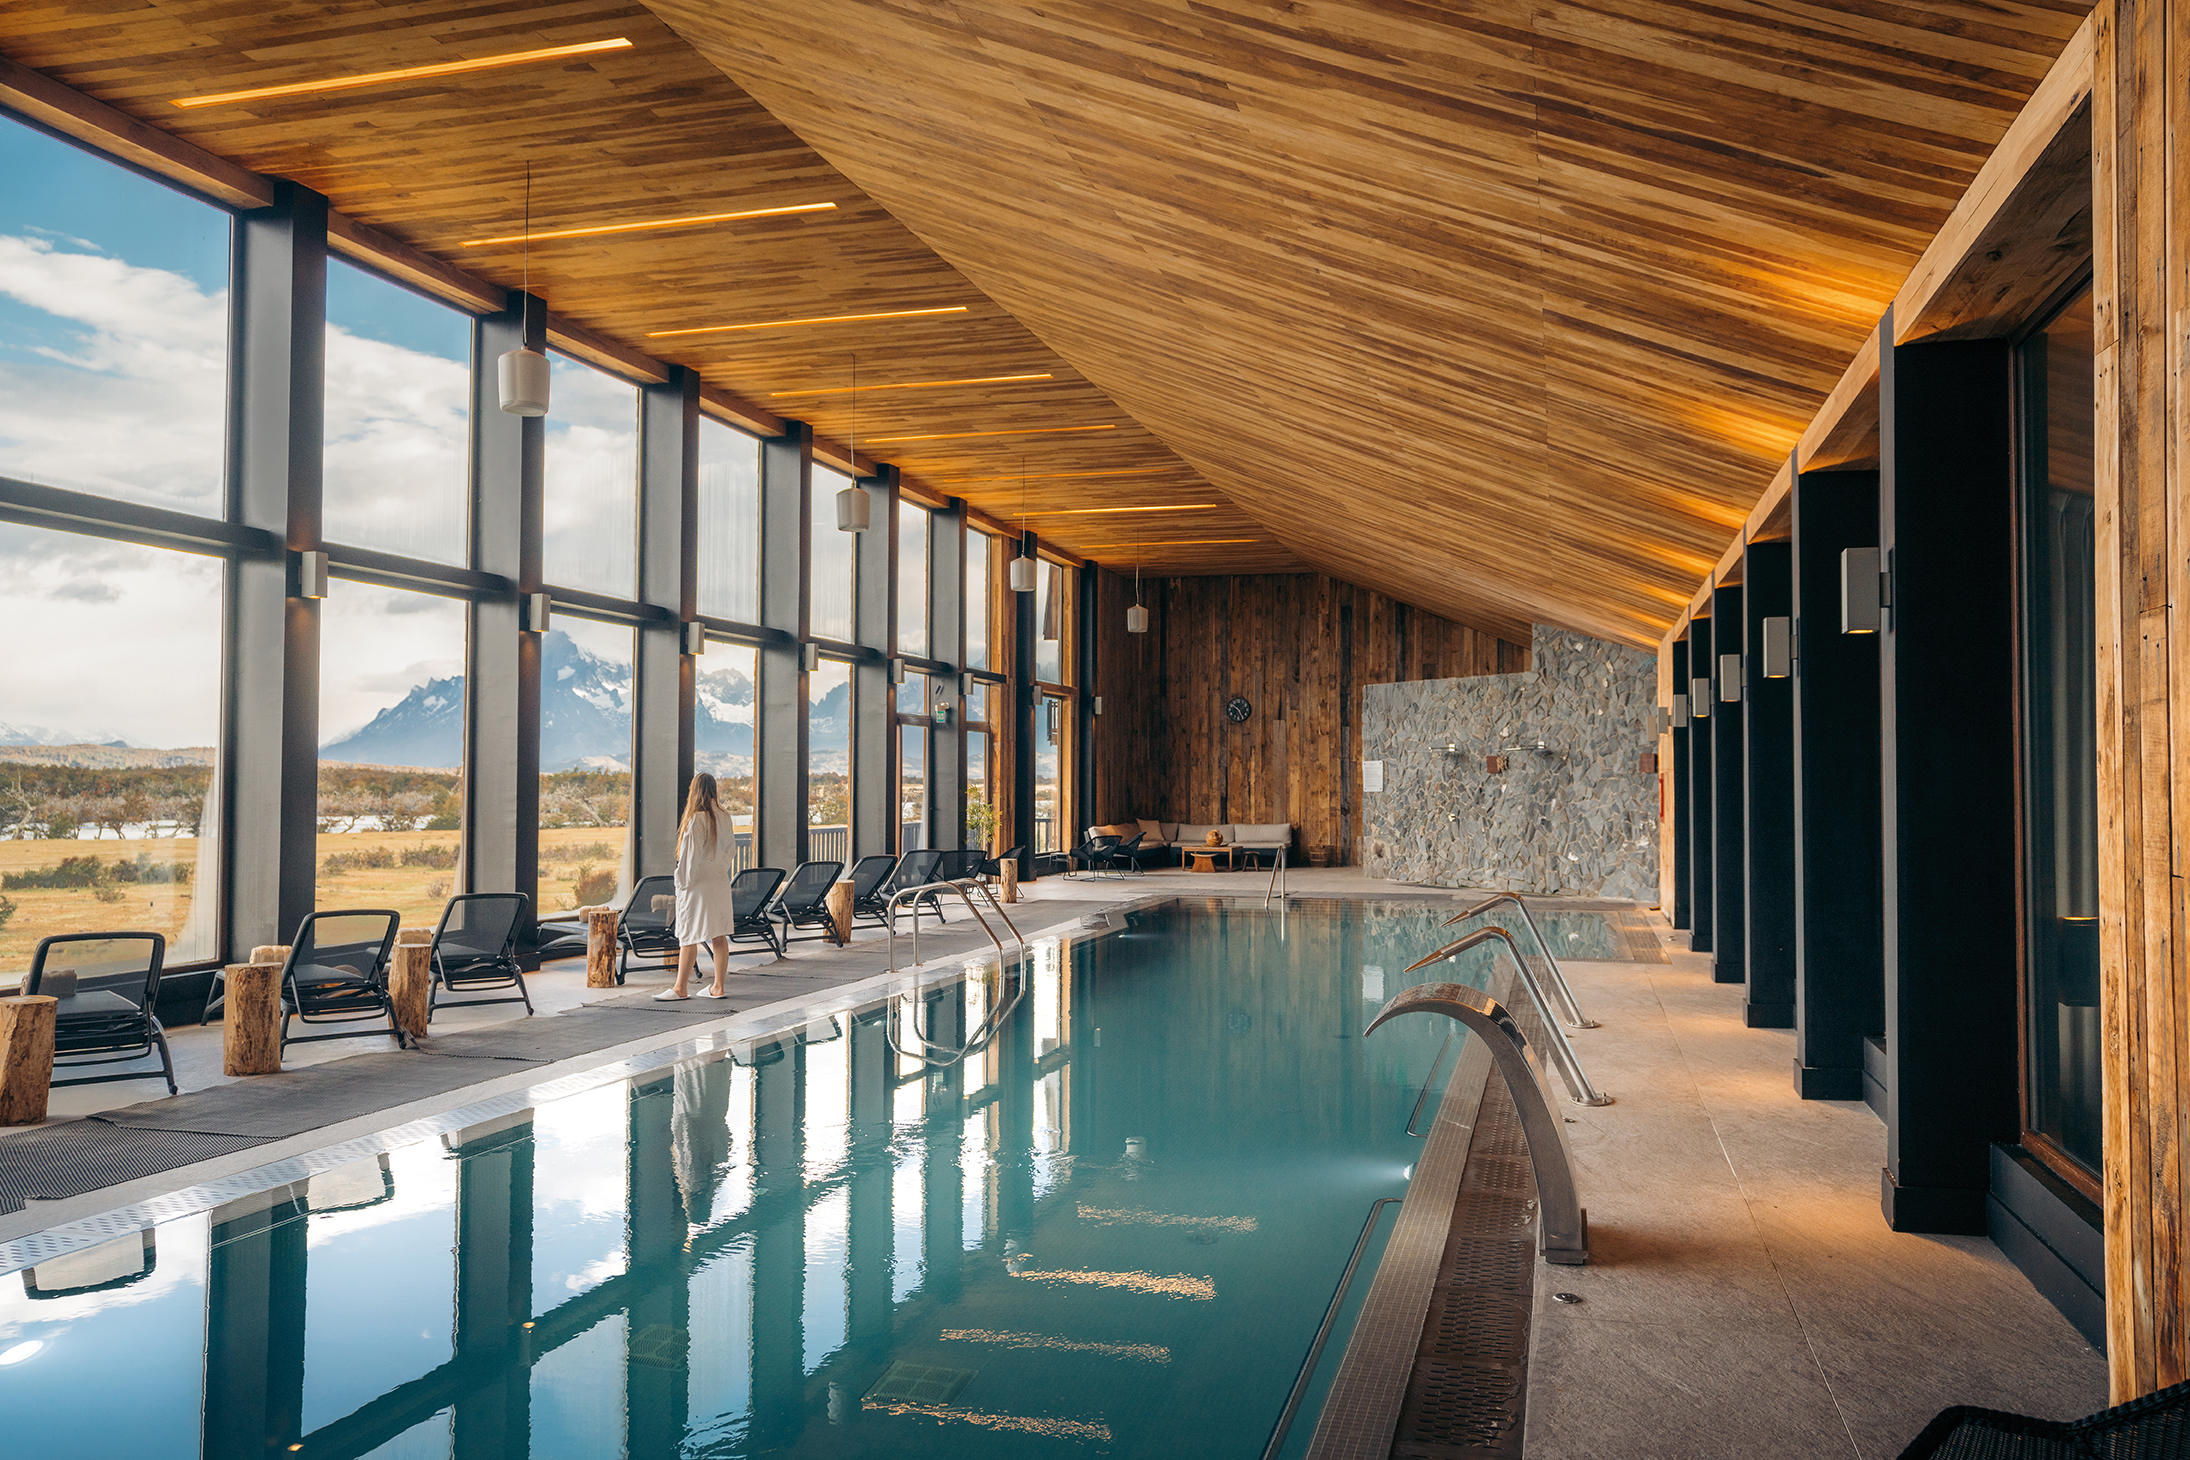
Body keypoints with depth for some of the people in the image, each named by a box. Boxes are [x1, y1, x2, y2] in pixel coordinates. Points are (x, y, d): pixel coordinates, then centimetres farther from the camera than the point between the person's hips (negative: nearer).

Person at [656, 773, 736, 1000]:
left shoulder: (696, 820, -15)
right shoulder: (724, 818, 5)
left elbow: (691, 855, -14)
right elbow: (730, 847, 12)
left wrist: (684, 883, -8)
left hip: (698, 885, -7)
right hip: (720, 881, 7)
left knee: (688, 937, 0)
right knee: (719, 936, 9)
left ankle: (681, 988, 6)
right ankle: (718, 987, 13)